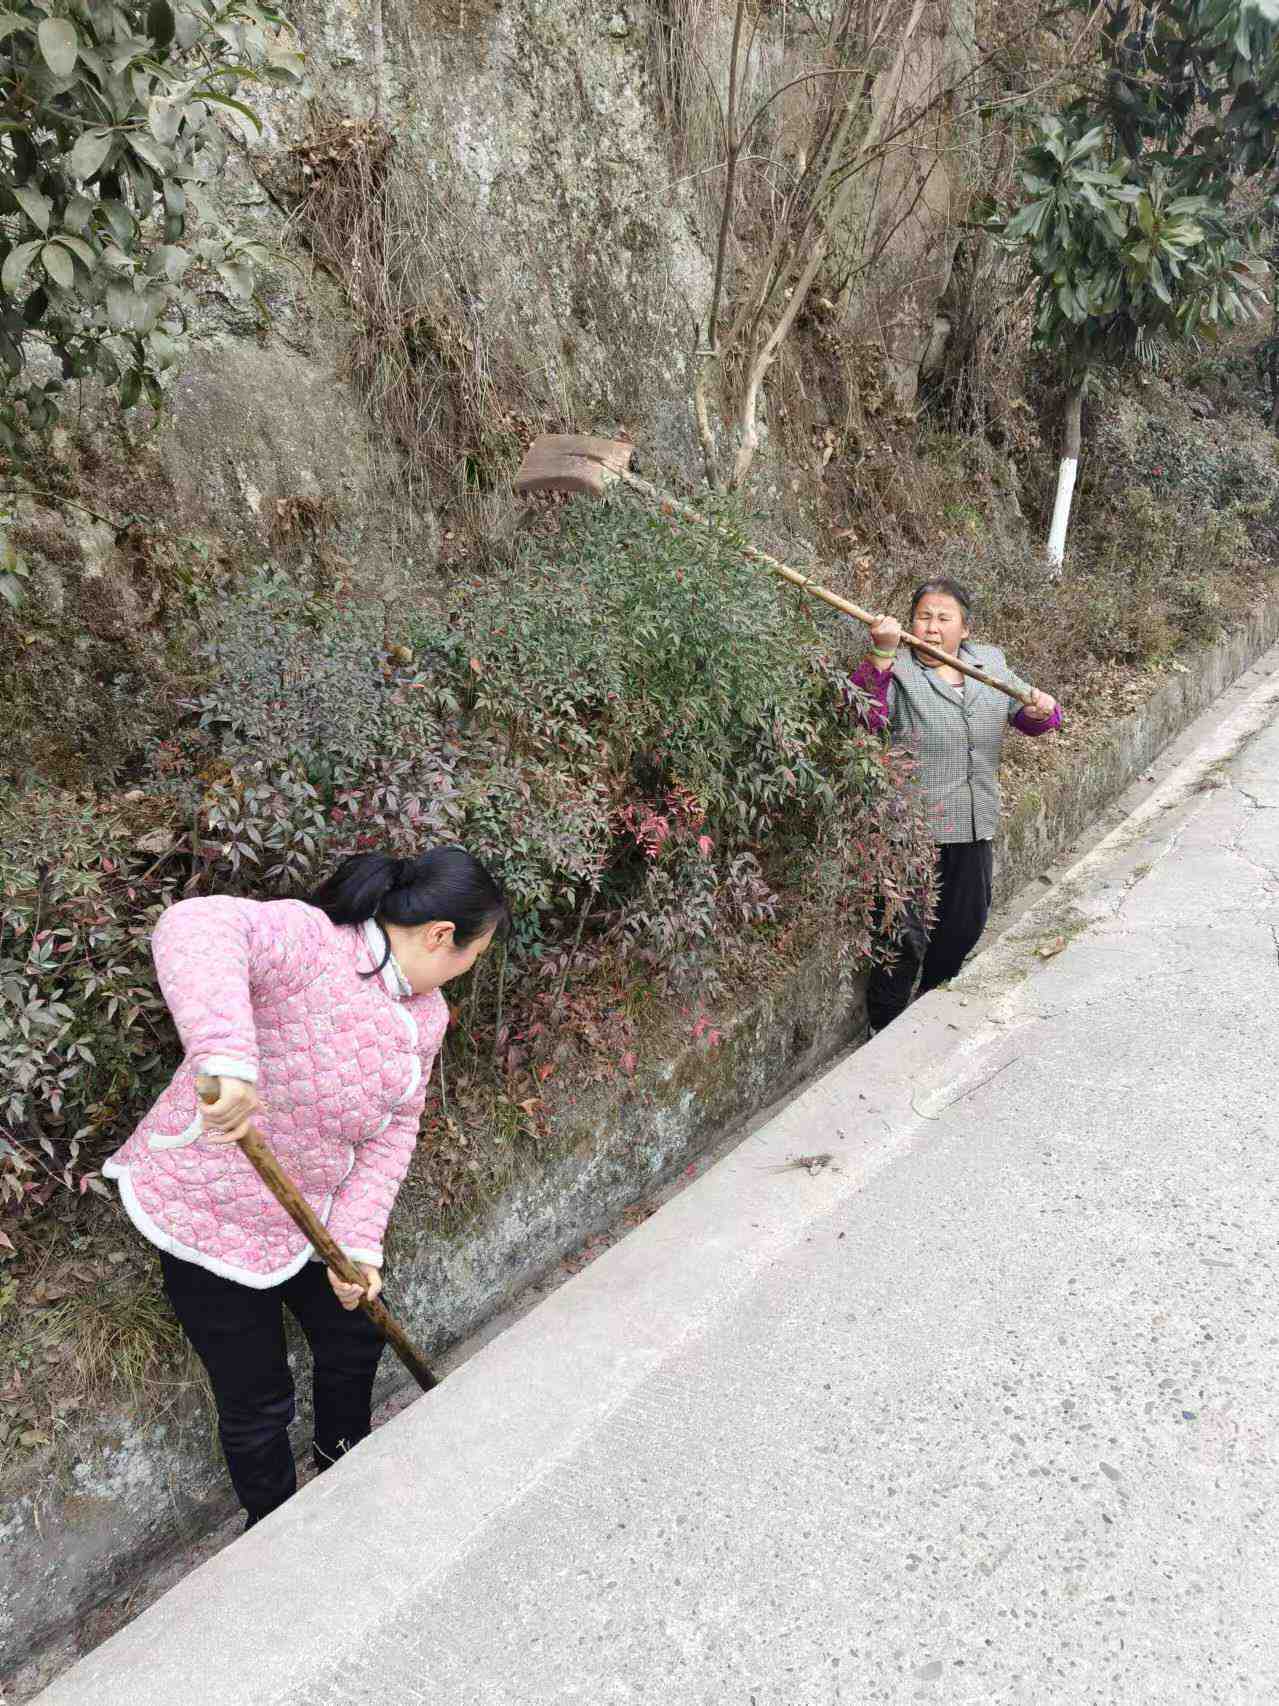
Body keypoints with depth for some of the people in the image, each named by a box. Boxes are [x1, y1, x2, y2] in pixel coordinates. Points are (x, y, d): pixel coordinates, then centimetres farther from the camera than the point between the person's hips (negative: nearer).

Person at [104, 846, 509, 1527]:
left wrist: (358, 1240, -14)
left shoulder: (425, 1016, -3)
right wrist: (227, 1056, -62)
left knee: (355, 1343, 26)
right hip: (211, 1215, -7)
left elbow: (393, 1131, -3)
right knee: (258, 1404, 10)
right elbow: (196, 928, -49)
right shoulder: (308, 940, -30)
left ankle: (343, 1455, 57)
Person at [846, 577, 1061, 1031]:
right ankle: (886, 1030, 14)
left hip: (973, 826, 6)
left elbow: (1028, 719, 17)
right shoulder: (897, 670, -8)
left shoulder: (990, 664, 9)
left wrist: (1042, 712, -6)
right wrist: (880, 655, -37)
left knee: (965, 926, 18)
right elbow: (865, 715, -26)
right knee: (908, 935, -3)